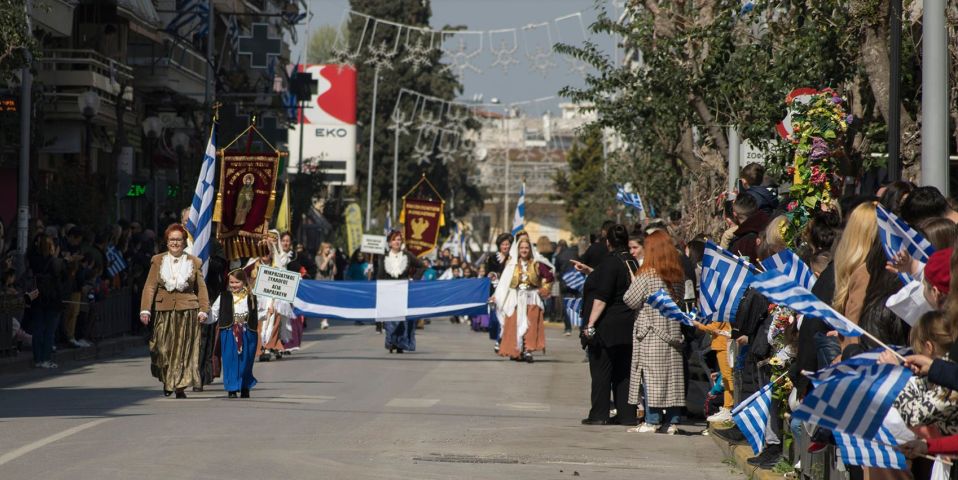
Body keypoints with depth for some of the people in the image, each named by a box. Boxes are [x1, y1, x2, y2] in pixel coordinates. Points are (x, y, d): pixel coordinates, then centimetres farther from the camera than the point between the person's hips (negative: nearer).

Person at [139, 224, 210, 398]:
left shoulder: (194, 262, 8)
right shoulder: (158, 261, 8)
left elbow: (201, 288, 9)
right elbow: (150, 287, 3)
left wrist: (203, 310, -2)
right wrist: (145, 310, -6)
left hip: (187, 311, 0)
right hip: (164, 311, 0)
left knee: (184, 350, -3)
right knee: (163, 349, -1)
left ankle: (180, 387, 1)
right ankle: (166, 381, 21)